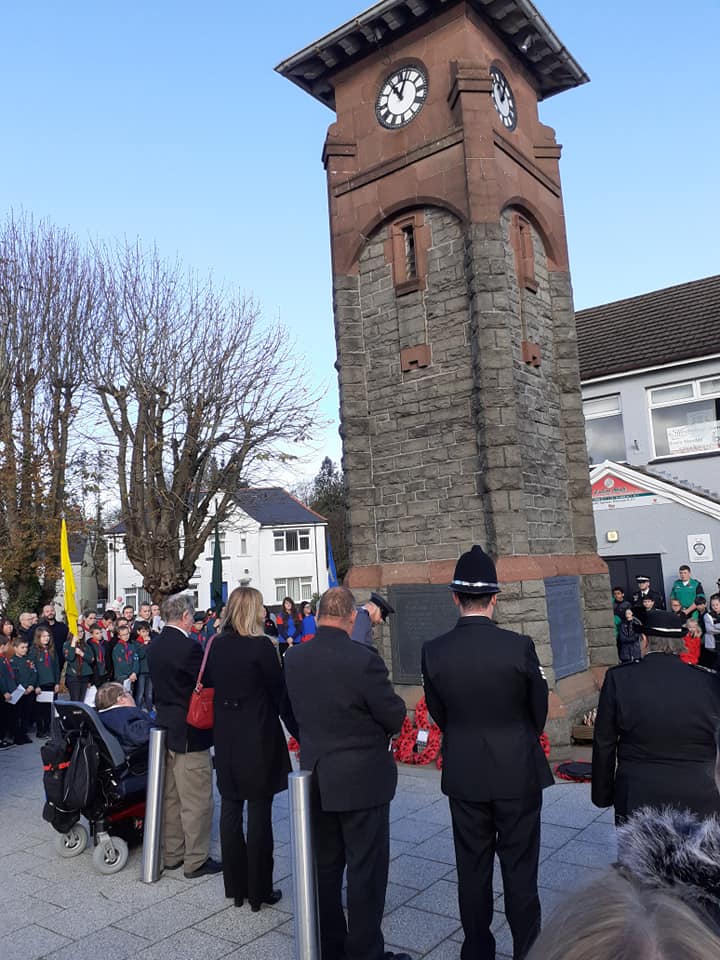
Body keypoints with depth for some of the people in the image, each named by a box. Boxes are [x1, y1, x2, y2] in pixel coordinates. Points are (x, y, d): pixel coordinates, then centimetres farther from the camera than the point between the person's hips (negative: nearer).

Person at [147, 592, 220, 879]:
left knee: (171, 798, 19)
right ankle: (196, 860, 13)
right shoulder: (189, 646, -22)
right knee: (197, 800, 4)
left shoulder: (154, 646, 5)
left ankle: (171, 854, 31)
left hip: (164, 728, 9)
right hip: (190, 734, -9)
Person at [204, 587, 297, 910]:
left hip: (225, 738, 6)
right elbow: (279, 694, -11)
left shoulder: (216, 645, 1)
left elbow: (209, 687, 8)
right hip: (259, 737, -6)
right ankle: (259, 890, 15)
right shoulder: (261, 646, -16)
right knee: (259, 810, 5)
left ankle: (235, 886, 26)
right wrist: (298, 732, -2)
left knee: (231, 808, 14)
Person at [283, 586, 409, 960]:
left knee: (325, 866, 20)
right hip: (362, 778, -6)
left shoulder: (293, 658, -5)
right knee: (366, 870, 9)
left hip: (315, 775, 6)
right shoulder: (363, 659, -23)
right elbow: (395, 717, -15)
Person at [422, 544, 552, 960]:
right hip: (517, 772, -2)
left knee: (473, 867, 16)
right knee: (520, 868, 13)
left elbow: (439, 715, 1)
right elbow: (539, 711, -4)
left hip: (464, 774, 2)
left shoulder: (434, 651, -12)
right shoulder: (519, 646, -17)